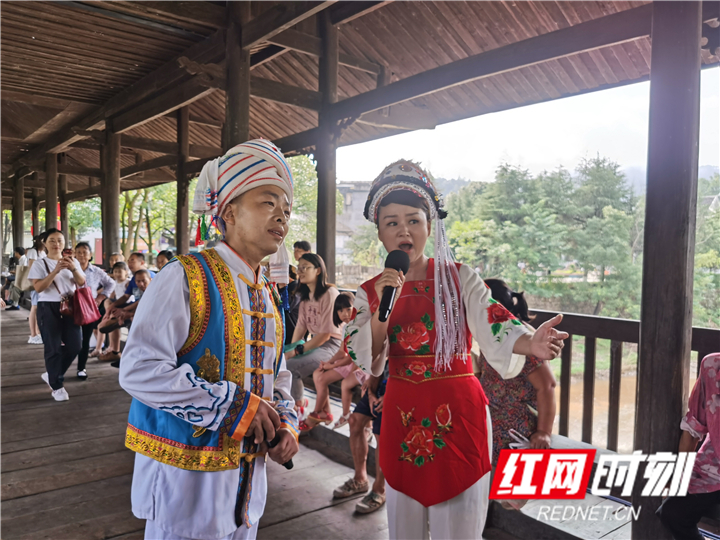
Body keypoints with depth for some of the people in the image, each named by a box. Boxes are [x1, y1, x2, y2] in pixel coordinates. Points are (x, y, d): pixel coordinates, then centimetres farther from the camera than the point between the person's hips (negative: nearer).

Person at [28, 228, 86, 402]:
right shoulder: (40, 264, -2)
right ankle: (57, 386, 7)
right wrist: (55, 271, -23)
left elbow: (81, 283, 1)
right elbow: (38, 287, -13)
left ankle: (52, 375, 25)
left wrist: (73, 269, -18)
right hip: (48, 308, -4)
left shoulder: (72, 262, 10)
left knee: (75, 345, 3)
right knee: (53, 348, -3)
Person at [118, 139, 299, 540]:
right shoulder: (185, 279, -16)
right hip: (187, 476, -7)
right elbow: (139, 370, -23)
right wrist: (234, 406, -22)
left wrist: (286, 425, -1)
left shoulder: (269, 296, 8)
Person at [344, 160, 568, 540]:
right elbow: (364, 365, -5)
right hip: (401, 419, 3)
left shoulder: (459, 278, -5)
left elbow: (495, 329, -20)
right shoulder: (369, 292, 2)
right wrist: (382, 308, -19)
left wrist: (530, 344, -42)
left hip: (458, 416, -3)